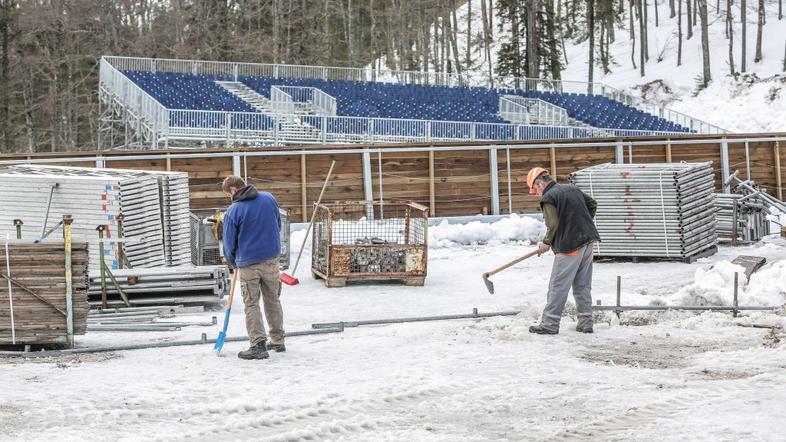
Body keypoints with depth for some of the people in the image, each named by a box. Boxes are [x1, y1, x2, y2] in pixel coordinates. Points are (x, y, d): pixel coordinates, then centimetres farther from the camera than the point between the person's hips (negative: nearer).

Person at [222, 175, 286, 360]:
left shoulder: (233, 211, -13)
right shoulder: (269, 199, 0)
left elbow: (229, 242, -4)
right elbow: (278, 225, 12)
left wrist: (232, 263, 14)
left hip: (248, 263, -5)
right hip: (272, 258, 5)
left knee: (251, 304, 3)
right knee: (273, 299, 17)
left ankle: (259, 344, -2)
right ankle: (278, 340, 25)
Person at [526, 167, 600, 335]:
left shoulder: (548, 198, -9)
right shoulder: (572, 188, 14)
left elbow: (553, 225, -17)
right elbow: (592, 204, 23)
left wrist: (546, 243, -1)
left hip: (569, 246, -8)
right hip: (587, 242, 8)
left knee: (558, 286, -2)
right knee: (583, 285, 13)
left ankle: (550, 324, 1)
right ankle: (586, 322, 15)